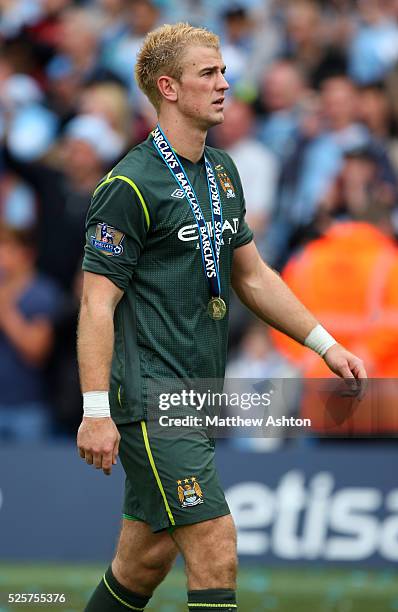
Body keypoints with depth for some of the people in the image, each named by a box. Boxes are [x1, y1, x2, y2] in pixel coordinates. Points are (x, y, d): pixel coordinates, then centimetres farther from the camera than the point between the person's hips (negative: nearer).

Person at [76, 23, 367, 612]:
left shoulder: (222, 172, 14)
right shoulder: (131, 185, -12)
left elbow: (252, 276, 23)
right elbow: (97, 304, -14)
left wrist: (325, 344, 17)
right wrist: (96, 412, -20)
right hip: (149, 398, -8)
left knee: (150, 553, 12)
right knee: (214, 544, -14)